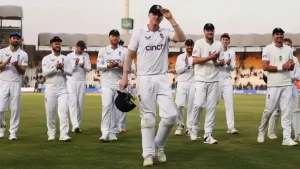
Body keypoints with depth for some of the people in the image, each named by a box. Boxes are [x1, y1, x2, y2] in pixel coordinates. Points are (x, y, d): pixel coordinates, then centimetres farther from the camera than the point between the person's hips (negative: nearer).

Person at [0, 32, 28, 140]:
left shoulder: (23, 54, 6)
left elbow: (23, 71, 0)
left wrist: (17, 65, -19)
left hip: (16, 84, 0)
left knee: (15, 109, -1)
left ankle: (13, 132, 4)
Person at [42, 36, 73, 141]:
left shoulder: (65, 58, 10)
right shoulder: (46, 58, 3)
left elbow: (71, 72, 2)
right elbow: (45, 73, -10)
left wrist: (63, 69, -15)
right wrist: (56, 67, -18)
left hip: (63, 89, 1)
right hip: (50, 89, -1)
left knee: (64, 111, -10)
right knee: (50, 113, 4)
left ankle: (64, 134, -14)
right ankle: (51, 134, 16)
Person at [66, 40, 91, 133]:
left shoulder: (86, 55, 8)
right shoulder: (69, 56, 3)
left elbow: (89, 69, 1)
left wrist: (83, 66, -20)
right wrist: (75, 65, -19)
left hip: (82, 82, 2)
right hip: (71, 82, -2)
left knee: (80, 104, 3)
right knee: (73, 103, -11)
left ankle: (77, 125, 9)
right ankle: (75, 125, -20)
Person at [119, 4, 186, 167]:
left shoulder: (166, 32, 6)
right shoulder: (138, 32, 2)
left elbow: (182, 38, -13)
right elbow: (130, 55, 4)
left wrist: (171, 19, -17)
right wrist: (125, 76, -3)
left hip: (162, 79, 2)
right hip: (144, 79, -2)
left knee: (171, 115, -7)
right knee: (148, 118, 1)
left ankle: (159, 145, 16)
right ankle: (148, 154, 8)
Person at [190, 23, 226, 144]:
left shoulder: (218, 44, 10)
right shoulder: (199, 43, -3)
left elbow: (222, 62, 12)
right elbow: (196, 60, -12)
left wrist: (217, 62, -11)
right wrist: (211, 57, -19)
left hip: (214, 80, 4)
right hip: (201, 79, -4)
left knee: (212, 107, 0)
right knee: (198, 104, -11)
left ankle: (208, 135, 2)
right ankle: (195, 129, 11)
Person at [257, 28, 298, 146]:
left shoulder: (289, 49, 12)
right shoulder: (268, 49, -2)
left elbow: (291, 67, 14)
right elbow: (265, 67, -10)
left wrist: (291, 65, -11)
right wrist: (281, 67, -16)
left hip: (287, 84, 4)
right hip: (273, 84, -4)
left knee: (287, 111, -1)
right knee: (269, 110, 1)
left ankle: (287, 138, -1)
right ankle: (261, 133, 20)